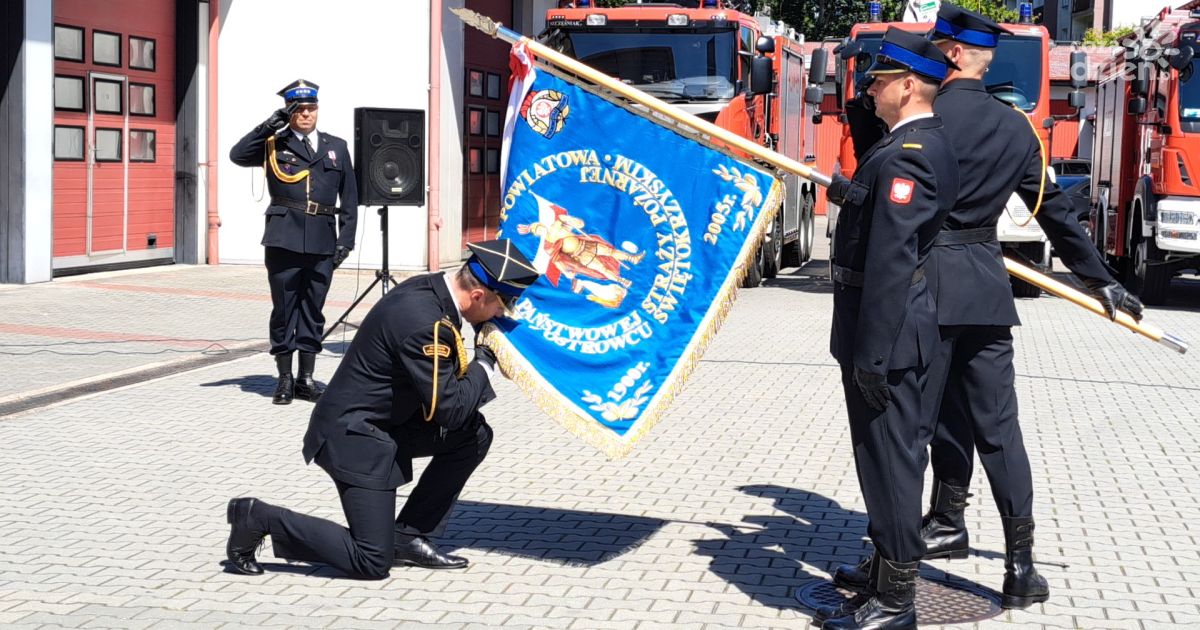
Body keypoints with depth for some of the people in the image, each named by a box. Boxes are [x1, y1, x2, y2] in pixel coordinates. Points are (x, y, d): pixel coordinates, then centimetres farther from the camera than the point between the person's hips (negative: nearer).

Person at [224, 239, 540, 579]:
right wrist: (484, 362, -9)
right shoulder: (423, 322, -28)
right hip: (355, 435, -10)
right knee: (372, 563, -8)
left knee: (475, 433, 5)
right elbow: (450, 410, -22)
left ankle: (410, 537, 10)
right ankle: (260, 519, 3)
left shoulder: (429, 287, 0)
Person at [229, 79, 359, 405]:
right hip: (284, 239, -2)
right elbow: (238, 155, -10)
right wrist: (269, 126, -12)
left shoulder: (336, 147, 13)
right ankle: (284, 379, 10)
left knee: (313, 311, 7)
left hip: (322, 242, 2)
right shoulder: (274, 144, 7)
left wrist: (346, 239, 3)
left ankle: (306, 379, 16)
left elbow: (349, 198, 12)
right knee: (284, 309, 2)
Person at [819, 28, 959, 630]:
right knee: (889, 460, 17)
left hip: (886, 330, -11)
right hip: (901, 328, 11)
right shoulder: (930, 144, 12)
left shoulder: (904, 155, -19)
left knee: (888, 461, -3)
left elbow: (891, 262, -24)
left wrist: (873, 354, -24)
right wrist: (843, 189, 38)